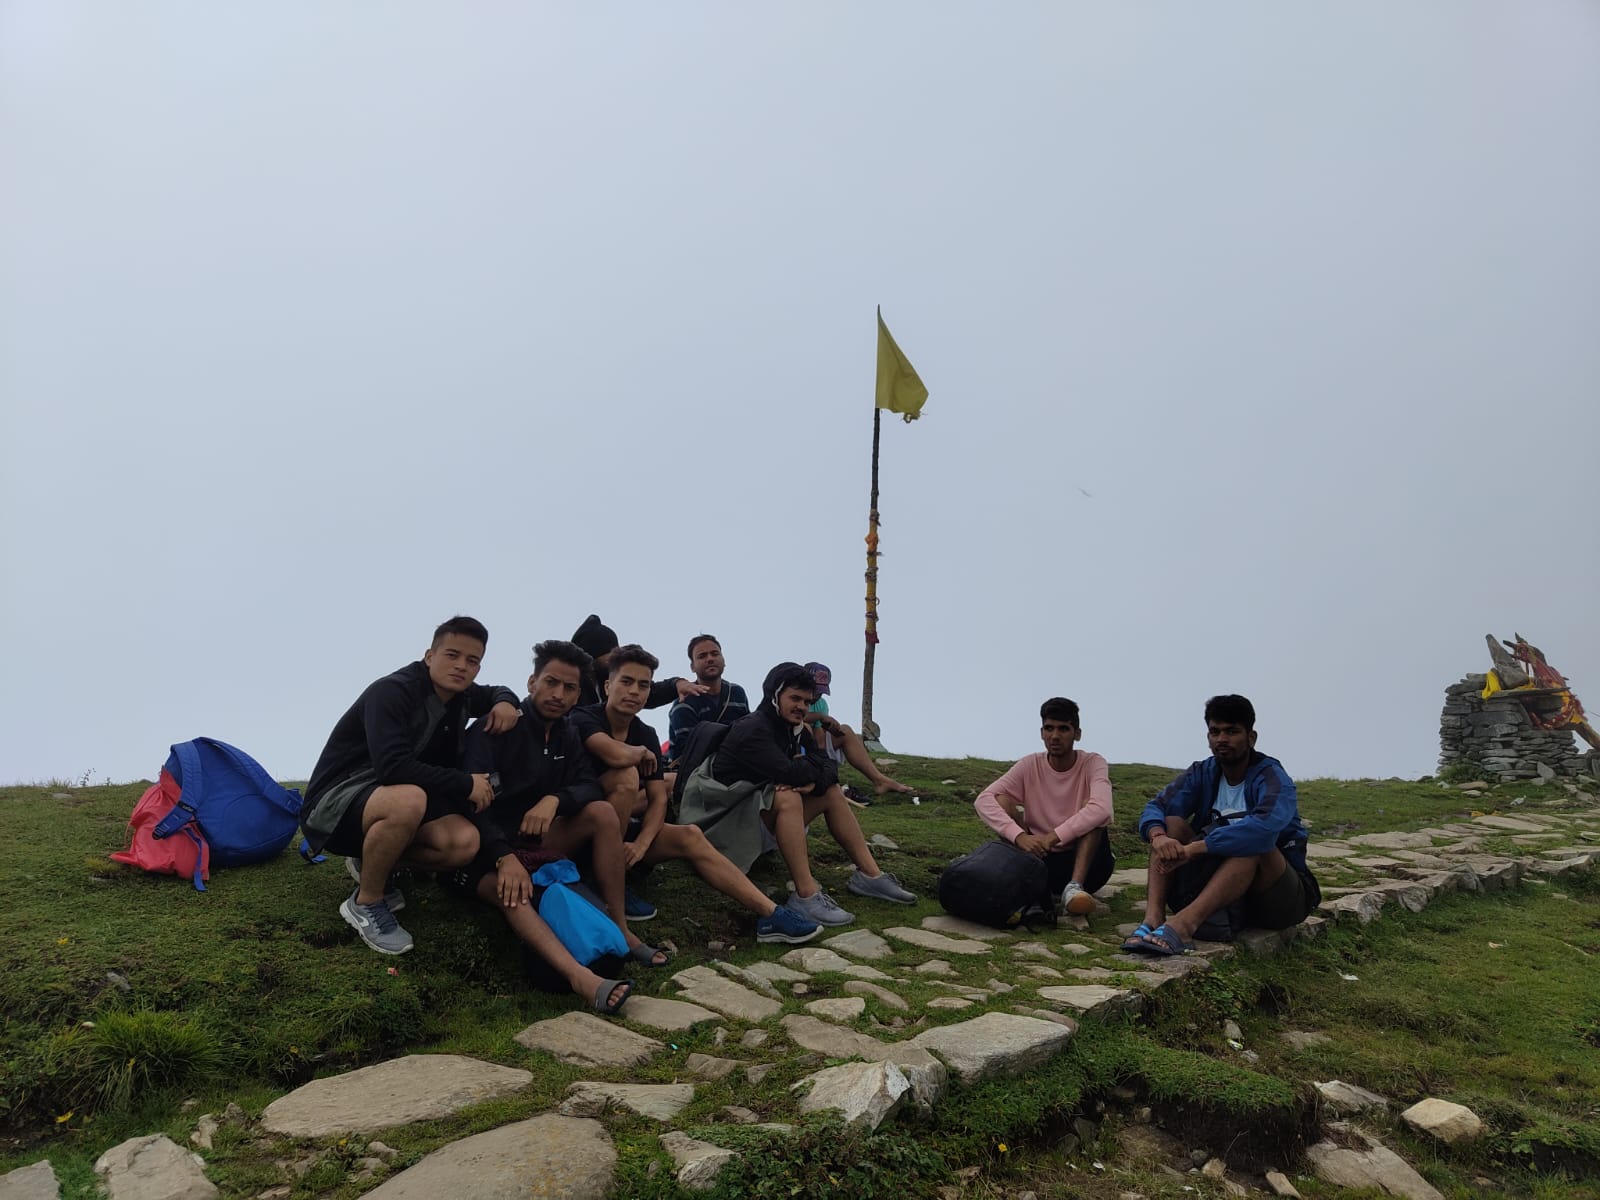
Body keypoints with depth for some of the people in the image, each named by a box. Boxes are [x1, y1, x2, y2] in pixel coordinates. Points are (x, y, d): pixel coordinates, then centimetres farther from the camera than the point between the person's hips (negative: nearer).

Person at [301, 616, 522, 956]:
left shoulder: (460, 696, 0)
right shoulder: (391, 692, -23)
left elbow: (495, 692, 22)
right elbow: (394, 767, -34)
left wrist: (505, 702, -4)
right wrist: (465, 784, -25)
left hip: (394, 801, 7)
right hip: (336, 803, -7)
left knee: (465, 842, -18)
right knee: (409, 800, -40)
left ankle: (371, 860, 8)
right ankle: (365, 903, -15)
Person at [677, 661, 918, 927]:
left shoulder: (794, 730, 8)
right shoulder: (752, 730, -20)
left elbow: (829, 768, -1)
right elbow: (790, 773, -32)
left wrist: (814, 781, -24)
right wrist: (811, 766, -11)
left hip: (763, 816, 9)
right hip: (726, 820, -9)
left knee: (831, 792, 3)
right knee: (787, 797, -33)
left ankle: (869, 875, 1)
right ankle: (806, 896, -37)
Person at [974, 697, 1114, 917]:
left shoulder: (1093, 764, -10)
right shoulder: (1030, 766, -5)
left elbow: (1101, 809, -32)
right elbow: (983, 800, -19)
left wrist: (1053, 837, -38)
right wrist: (1019, 835, -35)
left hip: (1084, 862, -1)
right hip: (1038, 859, 1)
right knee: (1001, 801, -19)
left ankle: (1075, 886, -31)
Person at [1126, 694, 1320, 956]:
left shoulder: (1270, 776, -15)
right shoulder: (1203, 773, 2)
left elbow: (1266, 825, -37)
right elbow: (1154, 808, -10)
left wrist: (1194, 849, -40)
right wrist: (1159, 837, -34)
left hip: (1281, 894, -5)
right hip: (1218, 882, 5)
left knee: (1253, 840, -34)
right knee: (1172, 822, -13)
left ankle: (1184, 923, -50)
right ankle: (1153, 918, -34)